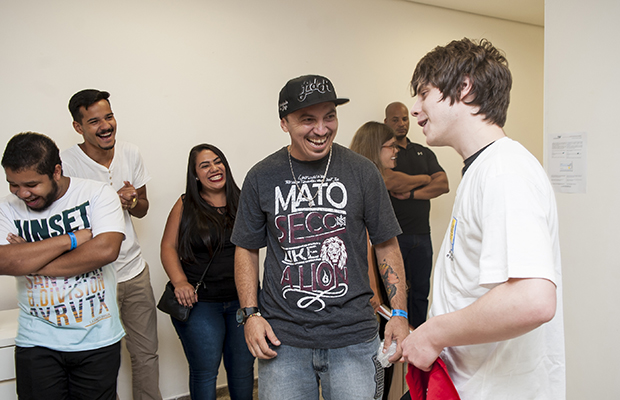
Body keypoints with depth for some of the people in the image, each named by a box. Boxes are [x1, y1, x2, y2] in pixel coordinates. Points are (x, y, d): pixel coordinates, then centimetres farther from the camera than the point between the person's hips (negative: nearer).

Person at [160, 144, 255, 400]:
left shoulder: (242, 202, 4)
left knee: (243, 368, 12)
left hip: (242, 299, 2)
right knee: (205, 371, 7)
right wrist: (179, 282, -14)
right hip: (199, 302, -2)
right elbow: (168, 246, 0)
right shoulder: (185, 206, 1)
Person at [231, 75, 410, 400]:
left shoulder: (361, 171, -2)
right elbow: (247, 249, 8)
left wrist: (400, 313, -4)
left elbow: (387, 245, 3)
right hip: (282, 337, 1)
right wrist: (250, 313, -2)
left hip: (353, 337, 0)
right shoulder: (262, 177, 0)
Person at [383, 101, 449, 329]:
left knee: (421, 291, 10)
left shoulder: (424, 152, 17)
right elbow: (389, 181, -18)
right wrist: (424, 179, -1)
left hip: (422, 234, 5)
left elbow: (443, 184, 5)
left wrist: (411, 193, -9)